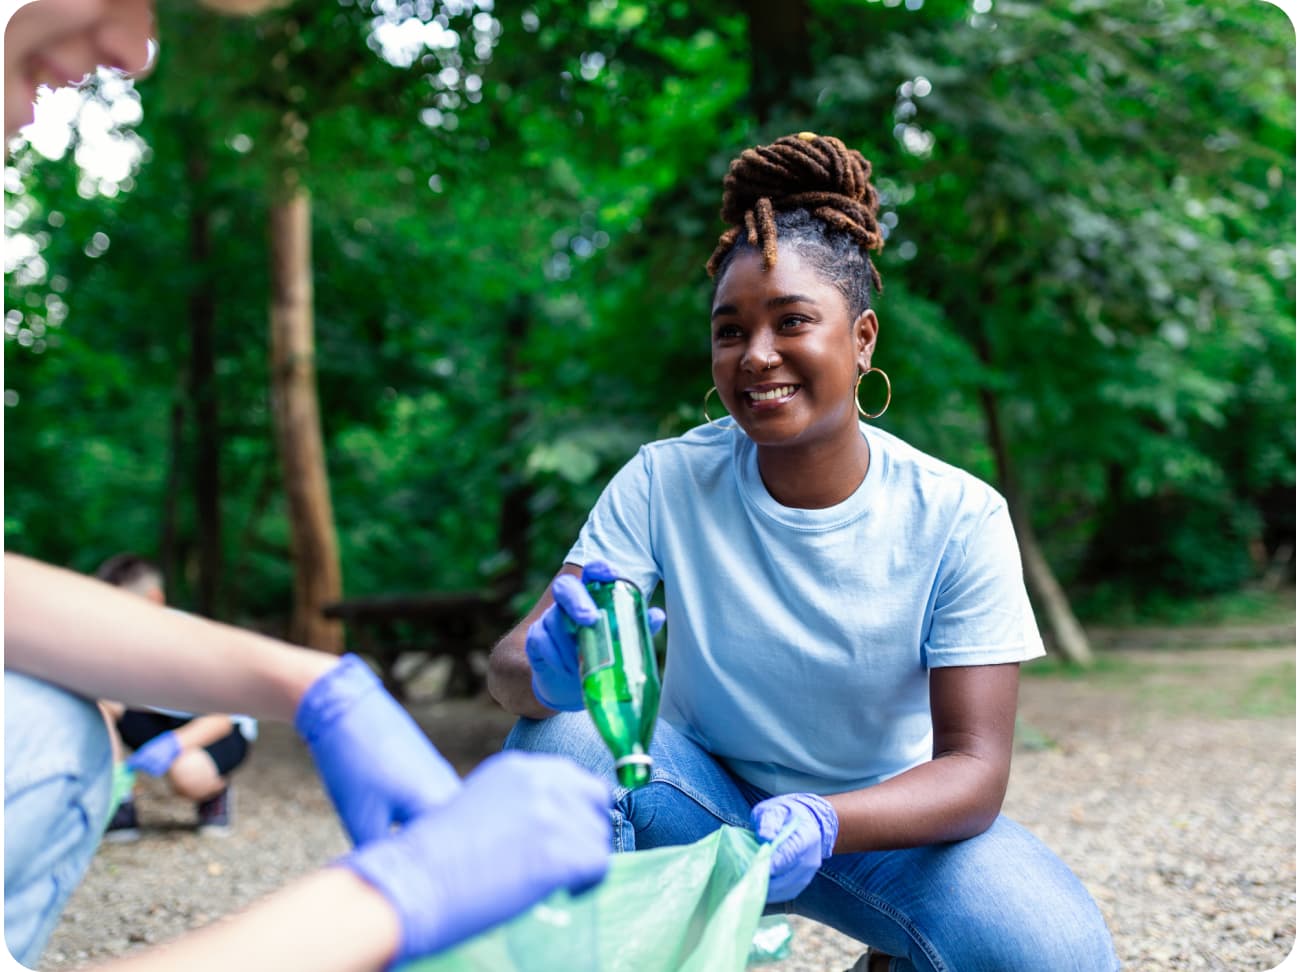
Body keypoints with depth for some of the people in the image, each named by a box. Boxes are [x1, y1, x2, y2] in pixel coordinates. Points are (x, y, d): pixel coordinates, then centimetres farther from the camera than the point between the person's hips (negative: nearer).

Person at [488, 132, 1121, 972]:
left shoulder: (957, 518, -17)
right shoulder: (664, 484, -14)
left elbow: (975, 767, -20)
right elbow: (510, 666, -20)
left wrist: (824, 825, -41)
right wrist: (551, 671, -46)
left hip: (887, 814, 0)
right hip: (706, 796, 1)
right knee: (562, 739, -29)